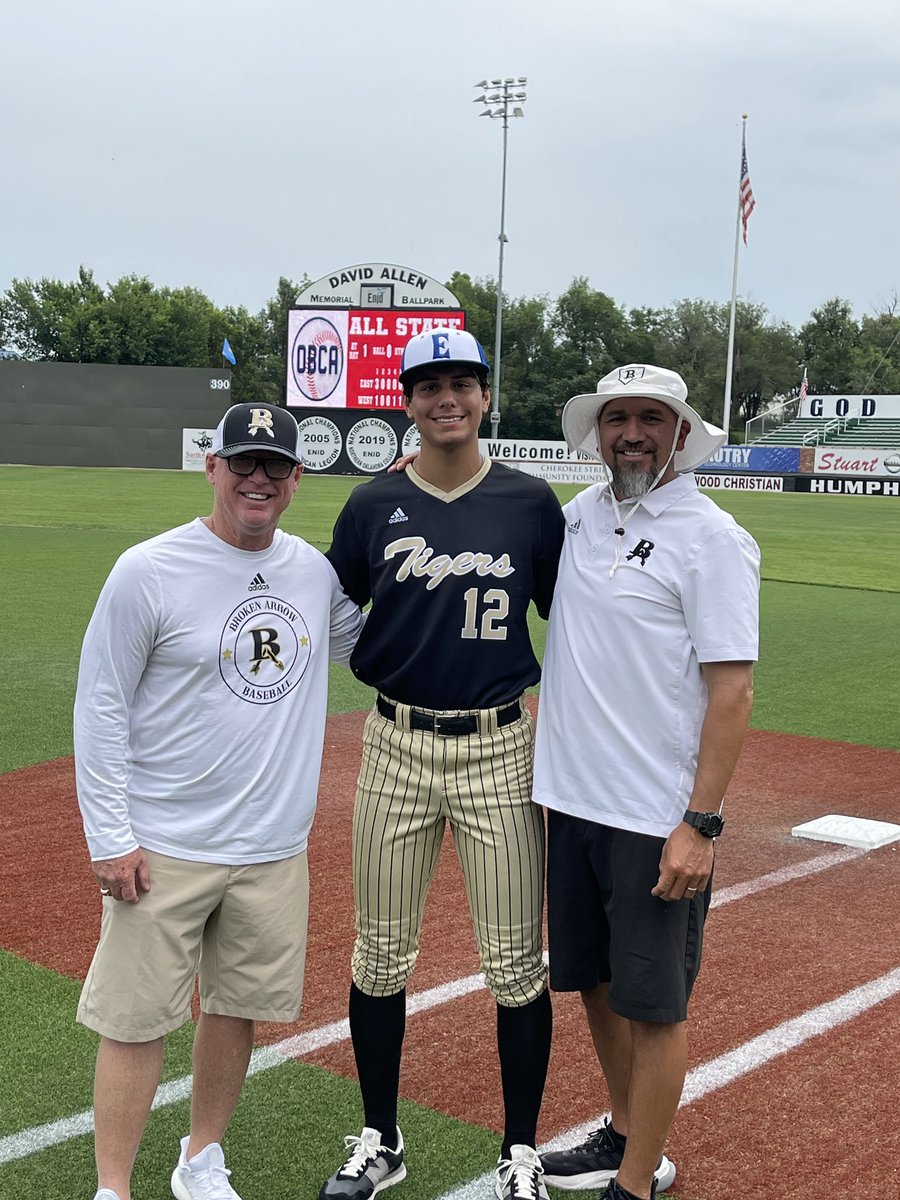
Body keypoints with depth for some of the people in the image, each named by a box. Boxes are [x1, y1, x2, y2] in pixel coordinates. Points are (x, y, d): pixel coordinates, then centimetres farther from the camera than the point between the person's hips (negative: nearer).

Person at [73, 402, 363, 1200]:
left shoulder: (315, 570, 4)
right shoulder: (148, 572, -10)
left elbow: (363, 643, 20)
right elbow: (101, 708, -7)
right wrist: (109, 836, -10)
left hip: (275, 848, 5)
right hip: (162, 847, -4)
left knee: (240, 1008, 15)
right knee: (135, 1020, 1)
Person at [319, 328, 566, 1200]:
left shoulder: (531, 504, 1)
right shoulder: (374, 505, 3)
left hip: (500, 750, -1)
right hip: (396, 747, 1)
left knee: (516, 964, 4)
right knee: (380, 956, 10)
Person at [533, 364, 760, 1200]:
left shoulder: (713, 538, -11)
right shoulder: (581, 514, 7)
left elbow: (732, 690, -14)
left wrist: (701, 824, -19)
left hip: (658, 820, -7)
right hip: (572, 801, 7)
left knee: (653, 1002, 4)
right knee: (594, 981, 18)